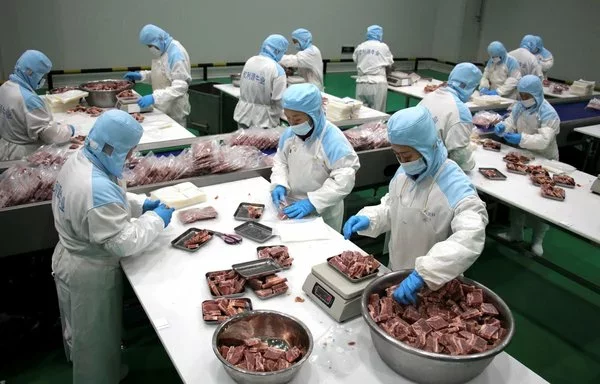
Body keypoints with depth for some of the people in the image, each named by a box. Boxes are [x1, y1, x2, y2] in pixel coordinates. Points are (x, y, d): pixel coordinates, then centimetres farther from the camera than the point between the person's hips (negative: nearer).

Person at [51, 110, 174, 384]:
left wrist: (140, 204, -1)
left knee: (82, 332, 33)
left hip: (71, 260, 10)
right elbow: (124, 243, -30)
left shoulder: (79, 160, -7)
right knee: (95, 340, 15)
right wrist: (155, 219, -18)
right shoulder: (98, 190, -38)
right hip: (90, 274, -10)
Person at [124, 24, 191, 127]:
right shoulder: (162, 50, 7)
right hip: (163, 108, 8)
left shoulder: (176, 53, -21)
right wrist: (141, 75, 3)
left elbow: (180, 87, -29)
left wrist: (154, 97, -36)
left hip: (175, 112, -8)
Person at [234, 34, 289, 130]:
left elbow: (243, 88, 12)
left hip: (243, 115, 6)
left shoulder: (250, 61, 2)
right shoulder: (277, 69, -16)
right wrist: (275, 118, 3)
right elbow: (279, 100, -15)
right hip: (262, 120, -6)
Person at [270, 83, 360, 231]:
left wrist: (312, 202, -31)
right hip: (294, 207, 5)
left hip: (324, 212, -5)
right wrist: (280, 185, -11)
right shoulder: (289, 134, -4)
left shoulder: (333, 140, -24)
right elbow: (281, 161, 8)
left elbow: (344, 180, -28)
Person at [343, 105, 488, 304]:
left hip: (435, 286, -6)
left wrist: (423, 273, -50)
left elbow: (471, 239, -41)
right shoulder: (404, 172, -6)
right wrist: (368, 219, -13)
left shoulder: (456, 187, -29)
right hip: (397, 273, 6)